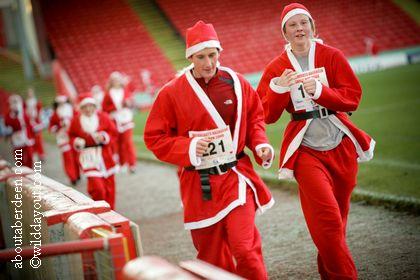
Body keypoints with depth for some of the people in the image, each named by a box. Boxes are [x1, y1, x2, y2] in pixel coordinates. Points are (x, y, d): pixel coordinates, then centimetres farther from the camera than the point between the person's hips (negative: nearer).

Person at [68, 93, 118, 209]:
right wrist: (76, 142, -10)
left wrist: (104, 137, -13)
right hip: (88, 156, -2)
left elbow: (113, 132, 5)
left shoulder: (103, 117, 0)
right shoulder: (76, 120, -1)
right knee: (96, 187, -16)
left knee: (109, 186, 10)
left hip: (104, 155, 2)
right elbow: (72, 136, 11)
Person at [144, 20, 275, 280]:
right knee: (212, 256, 12)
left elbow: (254, 116, 16)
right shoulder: (172, 93, -6)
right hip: (199, 185, 0)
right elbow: (154, 137, -2)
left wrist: (260, 144, -2)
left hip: (236, 177, 0)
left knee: (245, 248, -13)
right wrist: (188, 148, -17)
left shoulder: (236, 83, 0)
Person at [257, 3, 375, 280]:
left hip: (340, 145, 2)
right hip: (305, 149, -2)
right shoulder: (276, 68, 2)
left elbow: (353, 97, -7)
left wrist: (319, 90, -20)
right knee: (327, 218, -14)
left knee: (336, 220, 12)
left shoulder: (332, 56, 0)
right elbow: (266, 116, -1)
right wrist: (278, 89, -18)